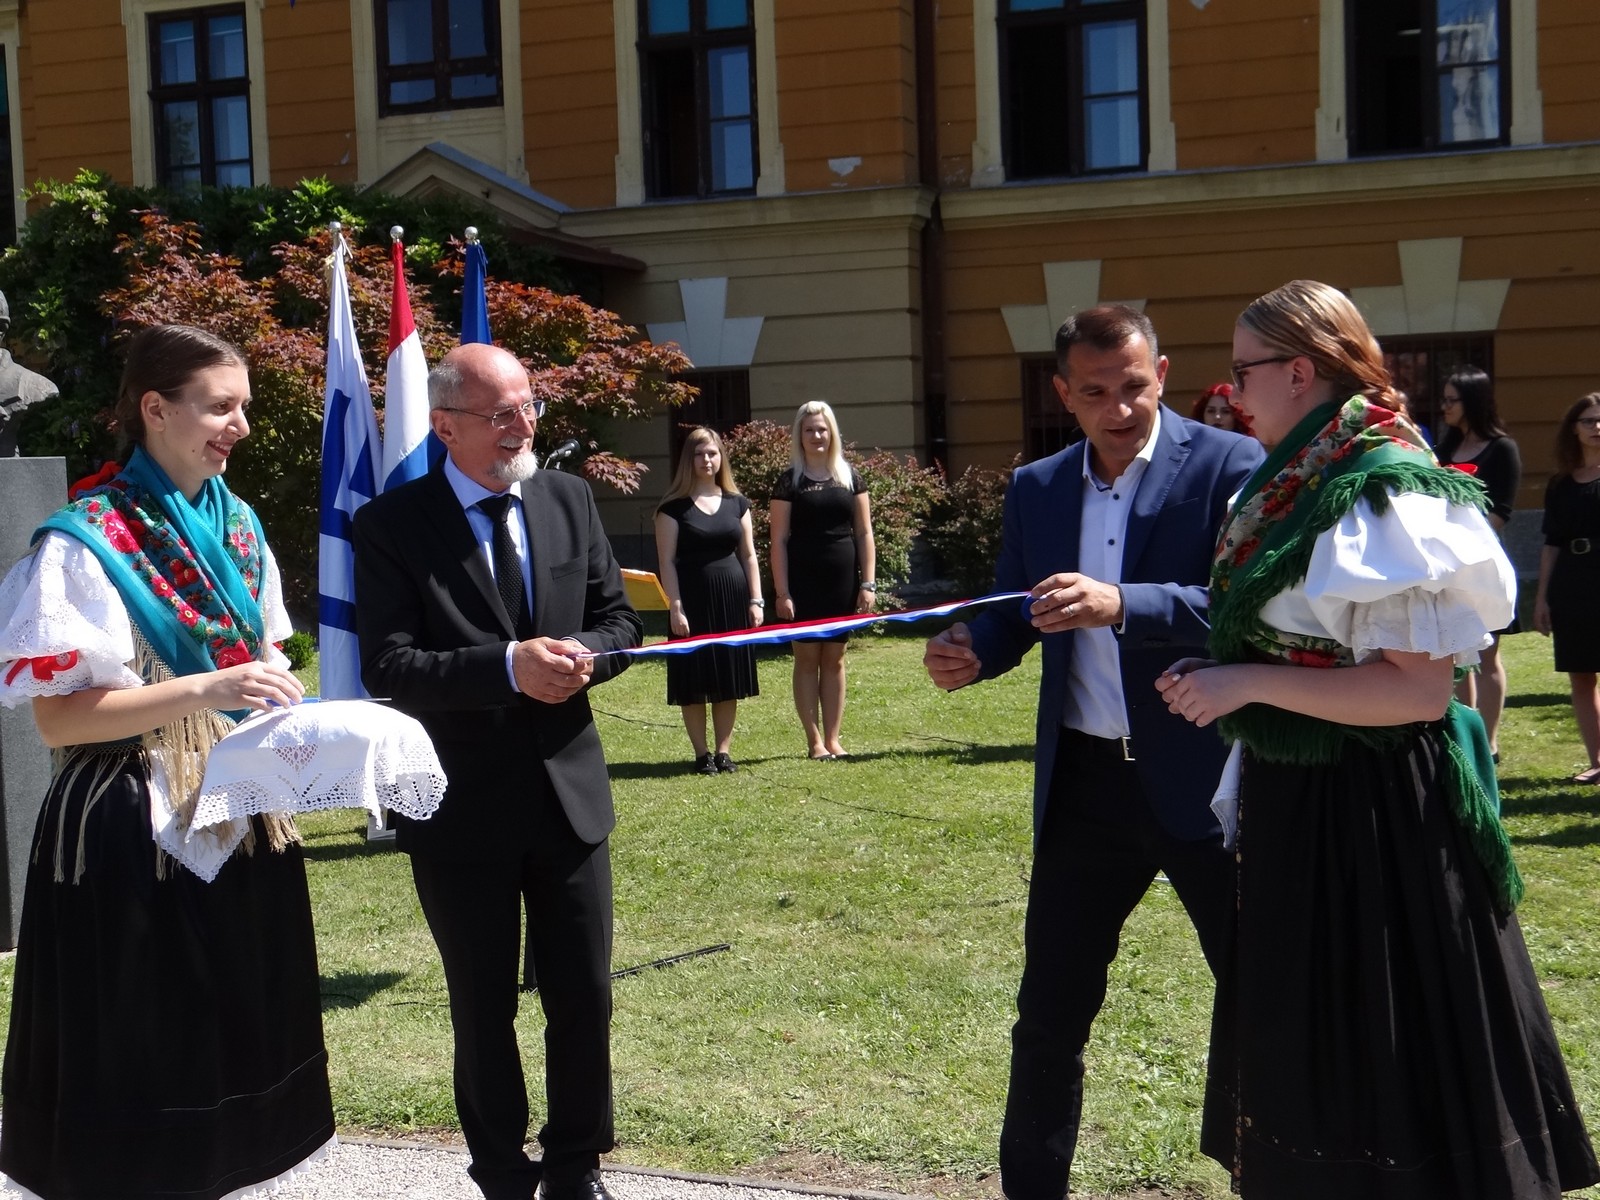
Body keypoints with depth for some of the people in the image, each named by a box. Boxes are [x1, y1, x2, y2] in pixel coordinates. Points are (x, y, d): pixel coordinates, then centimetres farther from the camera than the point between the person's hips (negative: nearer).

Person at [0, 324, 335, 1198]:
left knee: (241, 1035, 13)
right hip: (135, 832, -7)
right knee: (142, 1055, 2)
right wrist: (203, 692, -25)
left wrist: (295, 716, -1)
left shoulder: (237, 526, 8)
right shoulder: (87, 540, -12)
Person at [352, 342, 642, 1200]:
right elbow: (386, 667, -16)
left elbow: (618, 620, 9)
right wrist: (509, 667, -27)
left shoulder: (569, 500, 4)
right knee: (484, 1008, 11)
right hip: (461, 807, -3)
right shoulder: (392, 524, -10)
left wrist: (579, 655, -13)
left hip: (567, 793, 4)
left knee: (584, 998, 12)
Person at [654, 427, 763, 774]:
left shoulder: (736, 502, 10)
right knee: (694, 680, -1)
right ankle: (701, 753, 8)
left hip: (732, 599, 3)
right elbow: (667, 561, -4)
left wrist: (755, 600, 4)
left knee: (729, 679, 5)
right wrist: (675, 607, -11)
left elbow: (749, 554, 11)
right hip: (693, 600, -3)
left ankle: (723, 750, 13)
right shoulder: (674, 507, -1)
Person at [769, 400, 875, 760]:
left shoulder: (849, 477, 7)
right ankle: (815, 740, 5)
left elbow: (864, 533, 8)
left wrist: (868, 583, 0)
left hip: (843, 582, 2)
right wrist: (782, 593, -9)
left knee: (835, 659, 7)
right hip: (804, 583, -2)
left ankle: (833, 739, 12)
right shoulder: (790, 481, 0)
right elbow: (779, 540, -2)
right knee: (807, 657, 1)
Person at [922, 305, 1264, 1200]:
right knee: (1050, 1012, 14)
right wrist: (970, 652, -11)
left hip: (1202, 780, -4)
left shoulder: (1229, 465, -7)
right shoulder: (1037, 488, 9)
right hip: (1083, 782, 5)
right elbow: (1018, 615, 11)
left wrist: (1122, 606, -30)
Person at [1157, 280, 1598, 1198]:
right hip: (1299, 803, 9)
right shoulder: (1301, 484, 10)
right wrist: (1218, 676, 5)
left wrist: (1249, 683, -24)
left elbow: (1419, 689, -24)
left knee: (1380, 1059, 3)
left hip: (1373, 812, -9)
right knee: (1307, 1052, 19)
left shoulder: (1384, 496, -19)